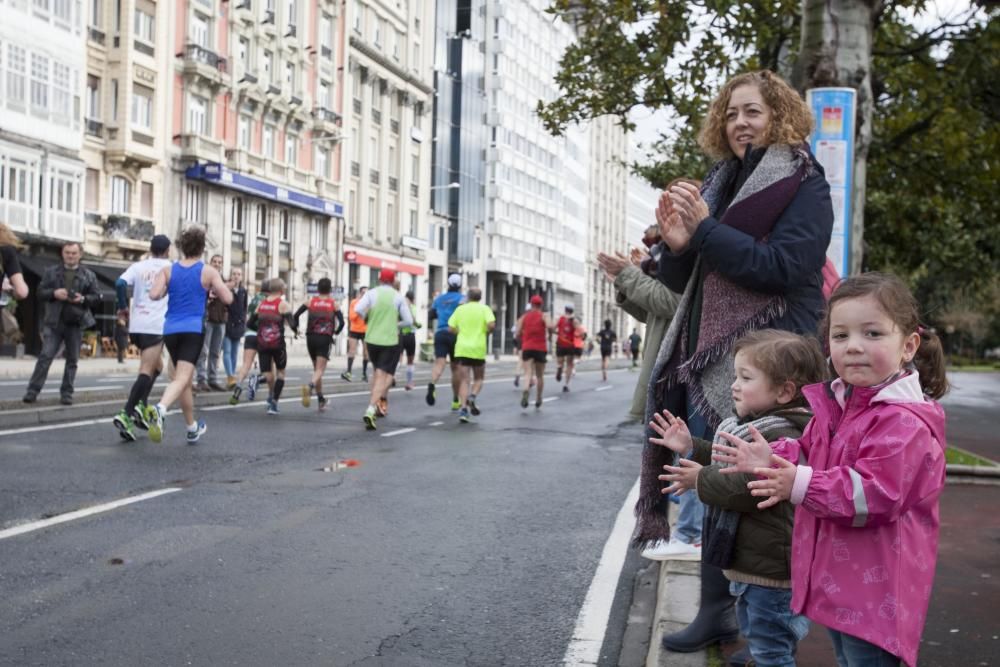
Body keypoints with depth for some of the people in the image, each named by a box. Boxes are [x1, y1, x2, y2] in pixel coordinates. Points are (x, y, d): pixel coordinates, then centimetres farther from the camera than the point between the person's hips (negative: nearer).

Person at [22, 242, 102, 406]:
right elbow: (40, 292, 6)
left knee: (72, 360, 5)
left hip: (76, 324, 1)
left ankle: (66, 393, 14)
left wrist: (83, 299, -14)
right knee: (45, 356, -7)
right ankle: (33, 390, -3)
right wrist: (54, 293, -14)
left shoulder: (89, 275, 7)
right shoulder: (51, 272, 9)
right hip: (54, 322, -1)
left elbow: (96, 298, 6)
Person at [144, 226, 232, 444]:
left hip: (171, 330, 4)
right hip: (194, 330, -4)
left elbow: (154, 295, -6)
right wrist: (212, 289, 17)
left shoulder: (168, 270, 6)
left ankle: (192, 429, 27)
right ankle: (160, 408, -42)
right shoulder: (208, 272, 1)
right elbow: (228, 299, -2)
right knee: (181, 378, -12)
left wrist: (168, 290, 14)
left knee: (184, 379, 17)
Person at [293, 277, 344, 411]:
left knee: (316, 369, 17)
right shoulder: (334, 304, 3)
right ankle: (310, 386, -39)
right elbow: (341, 322, -7)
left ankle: (321, 400, 23)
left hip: (311, 337, 3)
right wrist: (335, 332, 11)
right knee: (320, 369, -7)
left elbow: (295, 315, -4)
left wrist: (296, 329, 10)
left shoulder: (310, 302, 6)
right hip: (325, 338, -3)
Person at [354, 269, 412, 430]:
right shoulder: (399, 297, -1)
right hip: (390, 341, -2)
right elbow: (409, 321, -2)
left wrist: (367, 319, 5)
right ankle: (370, 410, -20)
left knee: (377, 372, 24)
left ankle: (379, 404, 27)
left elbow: (358, 310, -15)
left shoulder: (371, 293, 0)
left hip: (371, 340, 2)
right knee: (383, 377, -4)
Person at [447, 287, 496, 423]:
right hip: (478, 349, -1)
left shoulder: (460, 309, 7)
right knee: (478, 379, 15)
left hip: (462, 349, 1)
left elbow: (451, 329, 4)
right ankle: (472, 397, -13)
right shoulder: (484, 309, 1)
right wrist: (487, 332, 6)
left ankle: (464, 408, -13)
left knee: (464, 380, 3)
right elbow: (491, 325, -15)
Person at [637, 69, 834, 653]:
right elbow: (682, 281, 16)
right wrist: (677, 245, -6)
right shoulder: (720, 183, 17)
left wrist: (704, 229, -18)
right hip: (710, 358, 7)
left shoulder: (803, 185, -2)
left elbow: (782, 267, -17)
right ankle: (718, 609, 20)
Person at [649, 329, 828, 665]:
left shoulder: (783, 438, -26)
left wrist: (702, 481, -21)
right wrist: (691, 447, 13)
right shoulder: (756, 426, 9)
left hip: (770, 568, -11)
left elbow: (750, 488, -35)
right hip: (752, 563, 11)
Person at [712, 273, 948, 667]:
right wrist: (773, 460, -2)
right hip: (837, 577, 9)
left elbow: (875, 494, -29)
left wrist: (802, 486, -32)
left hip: (874, 587, -9)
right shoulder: (837, 404, 6)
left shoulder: (903, 422, -23)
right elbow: (809, 455, 18)